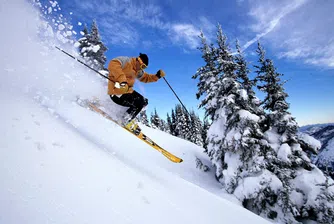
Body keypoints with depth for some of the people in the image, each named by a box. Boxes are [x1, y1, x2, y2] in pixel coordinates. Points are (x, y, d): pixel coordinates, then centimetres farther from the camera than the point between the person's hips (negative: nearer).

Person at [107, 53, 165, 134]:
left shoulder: (138, 71, 11)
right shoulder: (126, 60, -16)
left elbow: (145, 77, 24)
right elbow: (113, 64, -33)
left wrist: (157, 76, 6)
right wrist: (122, 80, -46)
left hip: (128, 91, 10)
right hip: (117, 93, -10)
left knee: (145, 102, 11)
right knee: (139, 104, -18)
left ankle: (128, 116, 14)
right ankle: (126, 121, 1)